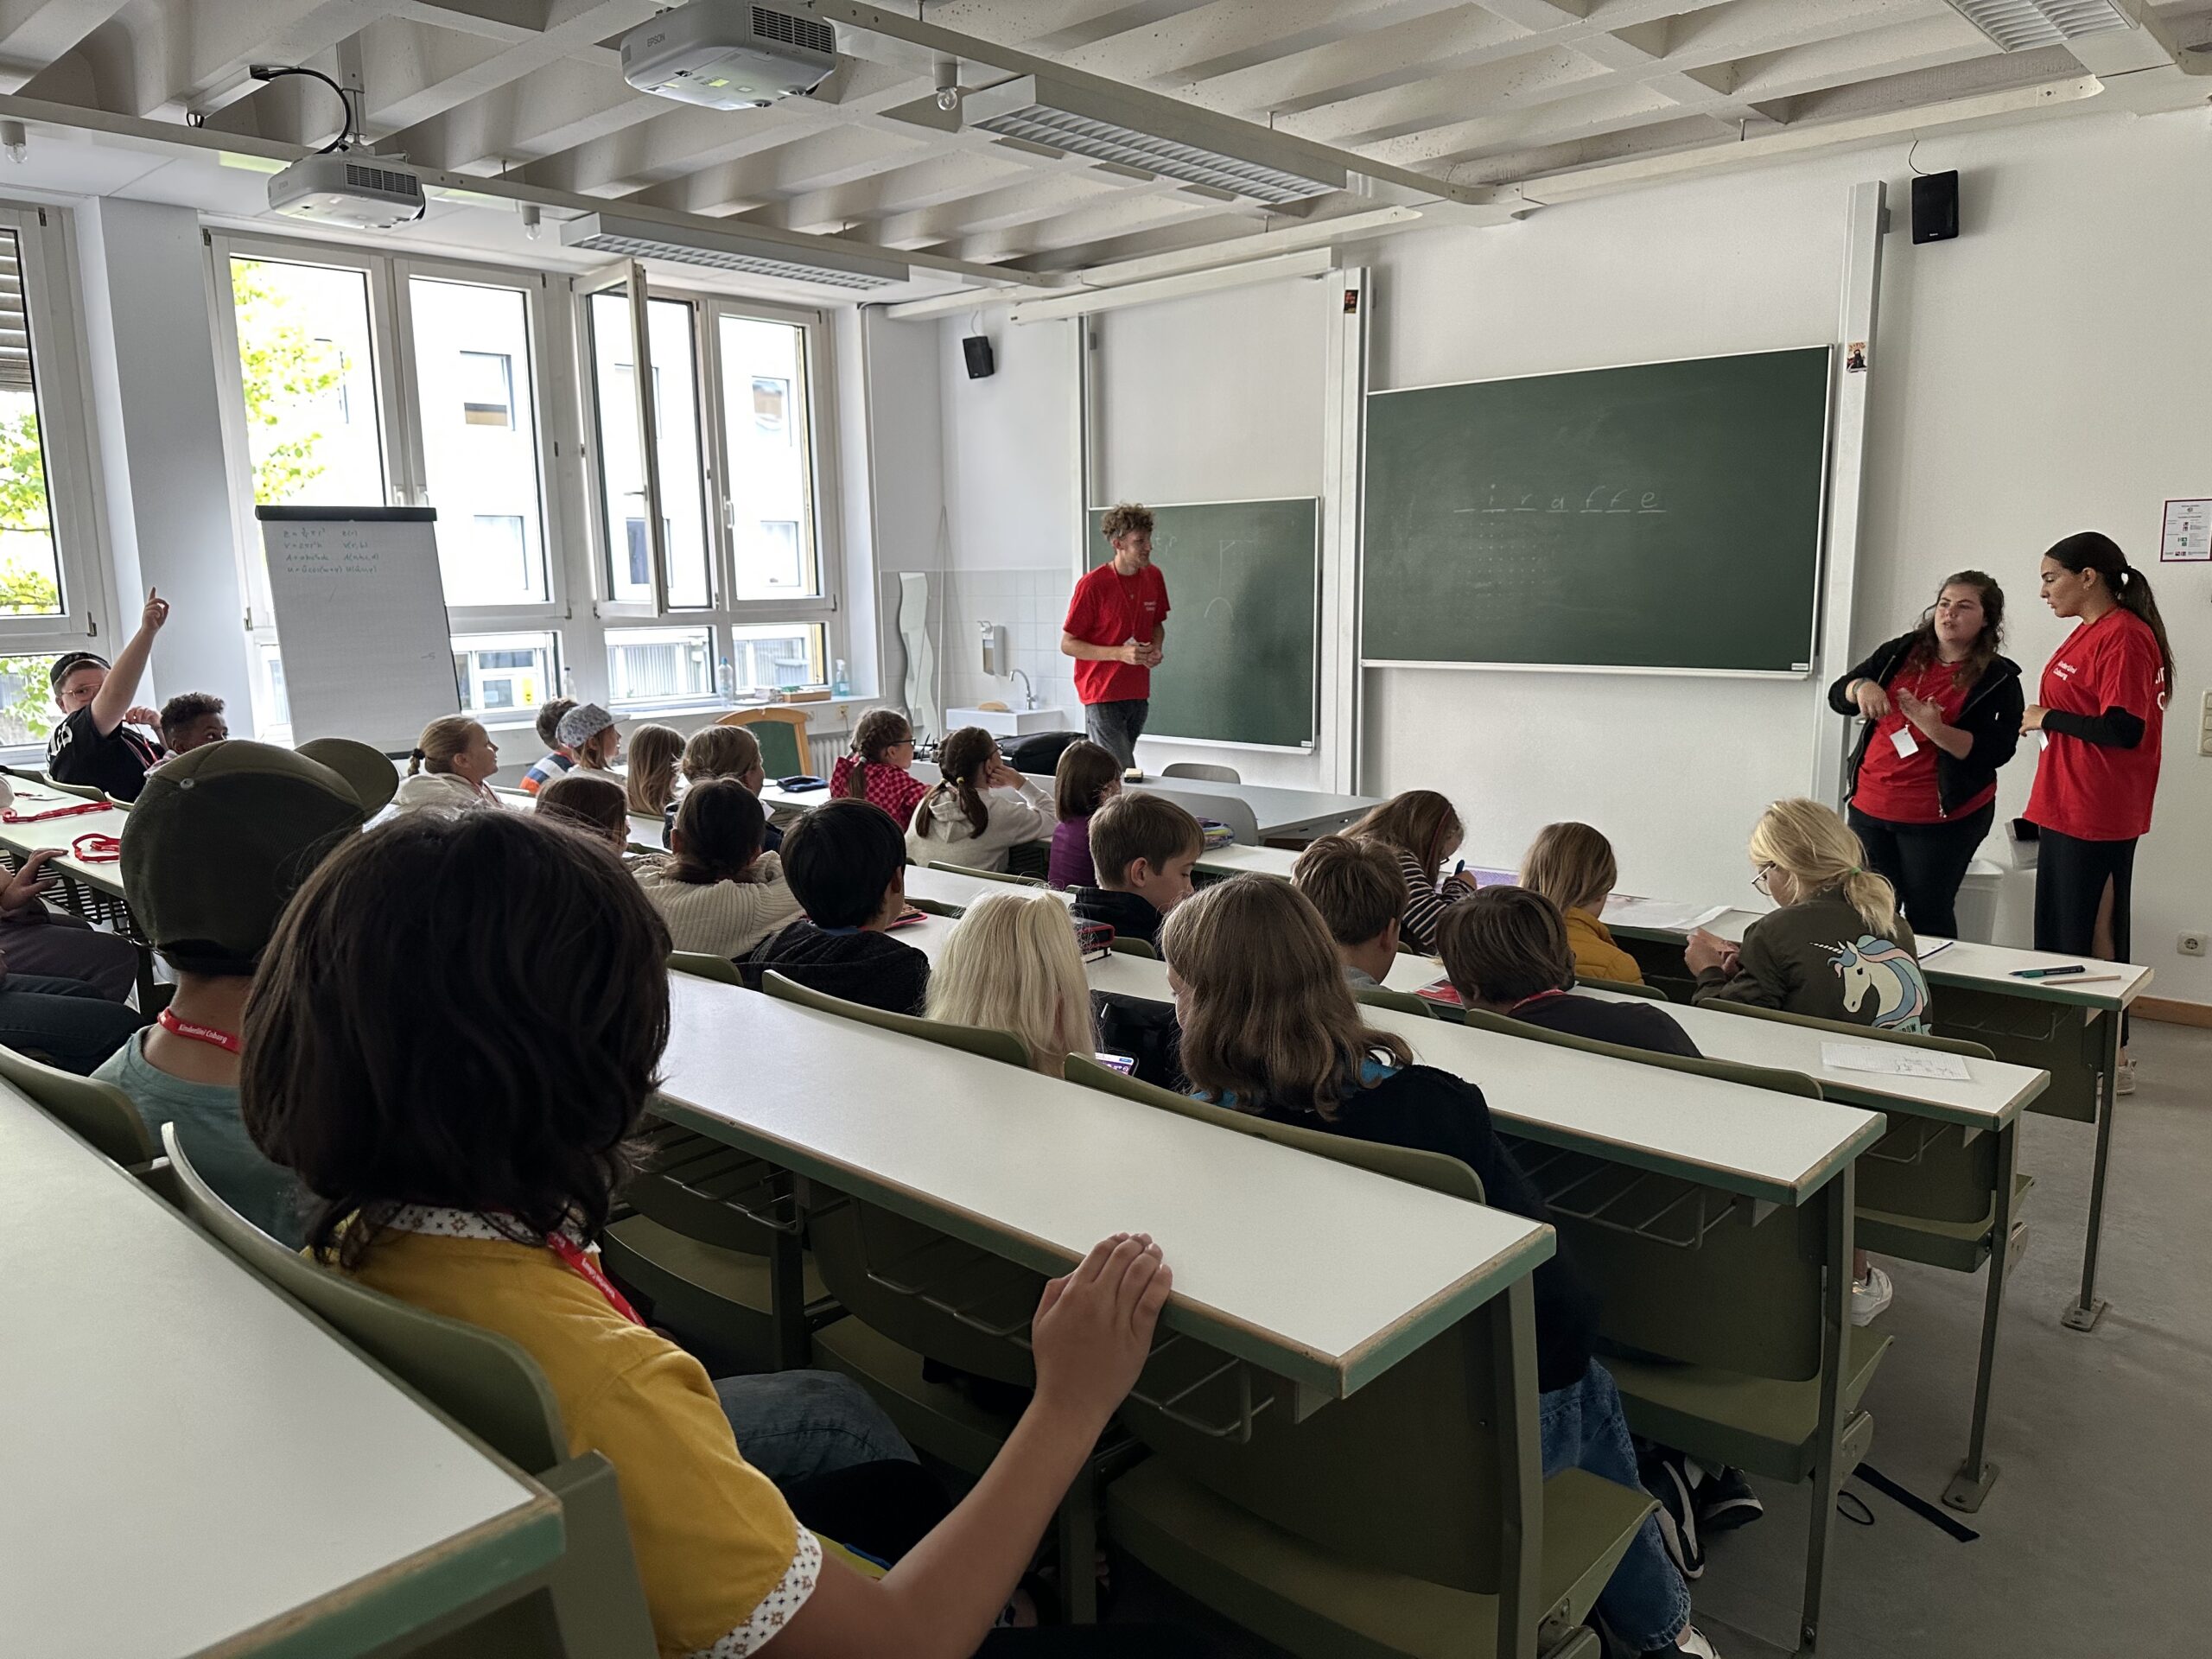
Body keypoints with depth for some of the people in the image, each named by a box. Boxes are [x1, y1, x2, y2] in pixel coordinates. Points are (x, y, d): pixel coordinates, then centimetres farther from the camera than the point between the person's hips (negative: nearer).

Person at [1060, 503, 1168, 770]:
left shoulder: (1154, 577, 5)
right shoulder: (1092, 584, -14)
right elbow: (1067, 644, -9)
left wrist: (1156, 649, -1)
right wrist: (1120, 653, -20)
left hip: (1138, 694, 6)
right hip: (1102, 694, -6)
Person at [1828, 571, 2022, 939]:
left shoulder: (1998, 678, -5)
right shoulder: (1901, 652, 7)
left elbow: (1997, 751, -13)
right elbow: (1837, 697, 6)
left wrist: (1936, 730, -26)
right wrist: (1862, 686, -17)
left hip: (1942, 818, -4)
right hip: (1871, 808, 4)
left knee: (1928, 917, 4)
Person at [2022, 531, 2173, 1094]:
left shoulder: (2124, 637, -16)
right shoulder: (2088, 632, 12)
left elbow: (2124, 730, -23)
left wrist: (2047, 718, -12)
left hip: (2097, 818, -10)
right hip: (2066, 810, 10)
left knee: (2094, 938, -1)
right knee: (2059, 928, 16)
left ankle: (2112, 1060, 10)